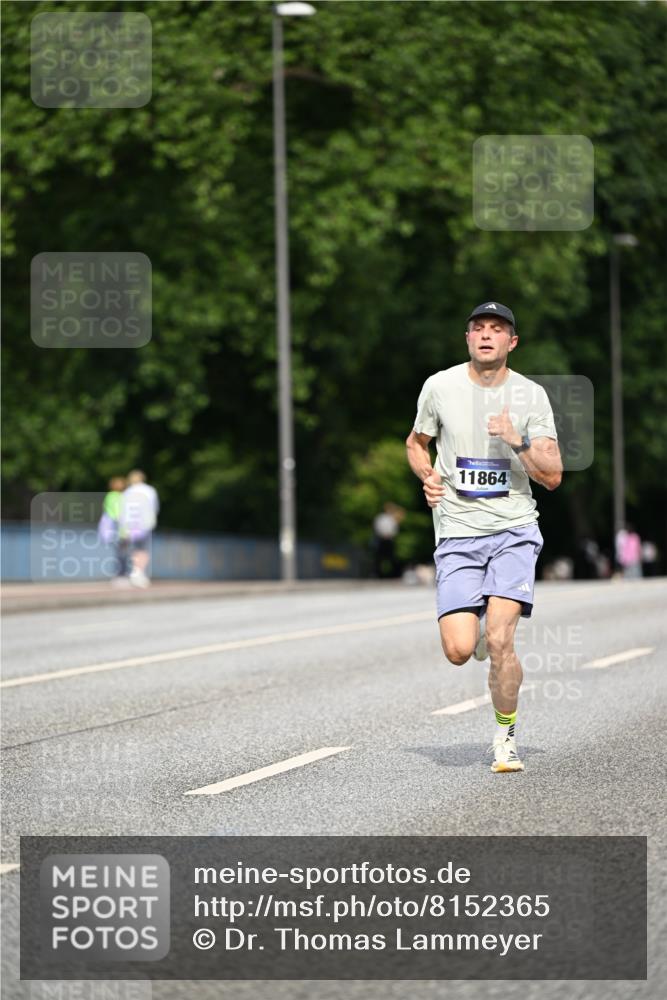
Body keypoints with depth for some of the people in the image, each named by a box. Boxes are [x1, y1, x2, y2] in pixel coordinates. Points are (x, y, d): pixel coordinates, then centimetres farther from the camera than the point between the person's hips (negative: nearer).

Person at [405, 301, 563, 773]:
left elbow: (553, 476, -2)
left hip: (514, 530, -1)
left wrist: (519, 441, -19)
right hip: (457, 535, 1)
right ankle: (482, 631, 28)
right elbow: (416, 442, 18)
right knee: (459, 651, -10)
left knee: (500, 640, -17)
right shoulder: (439, 387, 0)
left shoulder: (531, 395, -1)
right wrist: (428, 477, -2)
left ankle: (505, 734, 7)